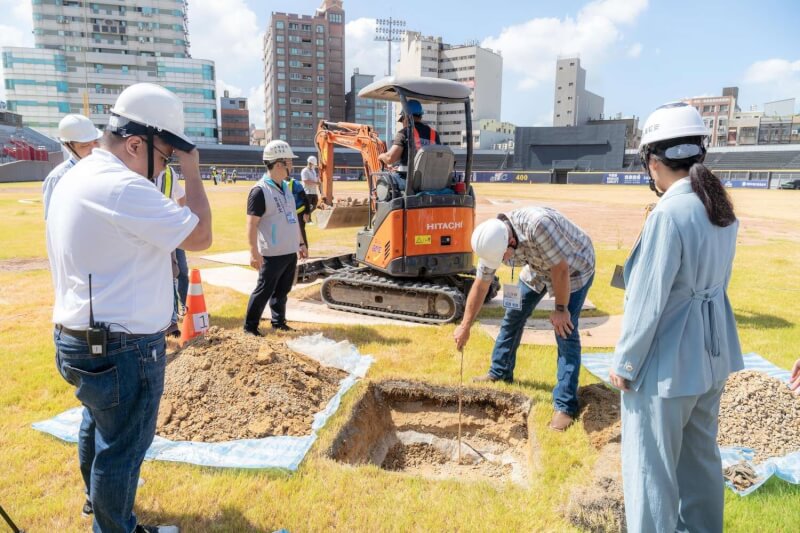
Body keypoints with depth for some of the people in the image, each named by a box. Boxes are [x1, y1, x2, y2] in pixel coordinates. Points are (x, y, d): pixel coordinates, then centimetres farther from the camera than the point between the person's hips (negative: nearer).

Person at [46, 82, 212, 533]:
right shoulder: (123, 187, -24)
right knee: (123, 447, 8)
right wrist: (193, 174, -12)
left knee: (99, 426, 30)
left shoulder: (77, 177, 9)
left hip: (81, 339, 11)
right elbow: (200, 236, -19)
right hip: (122, 348, -11)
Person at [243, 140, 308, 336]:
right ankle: (250, 326, 15)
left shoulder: (286, 187, 11)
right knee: (264, 291, 1)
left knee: (282, 290, 17)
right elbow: (252, 225, -17)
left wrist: (301, 243, 19)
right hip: (273, 254, -8)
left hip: (290, 252, 8)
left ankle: (279, 322, 29)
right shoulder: (260, 190, -15)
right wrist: (254, 252, -21)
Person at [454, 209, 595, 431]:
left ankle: (565, 406, -5)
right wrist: (465, 326, -4)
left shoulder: (538, 225, -42)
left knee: (565, 330, -12)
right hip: (539, 267, 6)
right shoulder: (493, 239, -20)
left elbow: (560, 269, -31)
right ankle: (500, 372, 29)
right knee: (513, 315, 9)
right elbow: (480, 286, -9)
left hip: (573, 267, -6)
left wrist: (560, 309, -19)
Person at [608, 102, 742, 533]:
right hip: (711, 351, 9)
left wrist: (624, 362, -12)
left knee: (651, 464, 6)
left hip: (667, 361, -9)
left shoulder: (669, 214, -23)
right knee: (701, 454, 25)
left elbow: (648, 301, -21)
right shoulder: (721, 209, 3)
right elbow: (715, 279, 12)